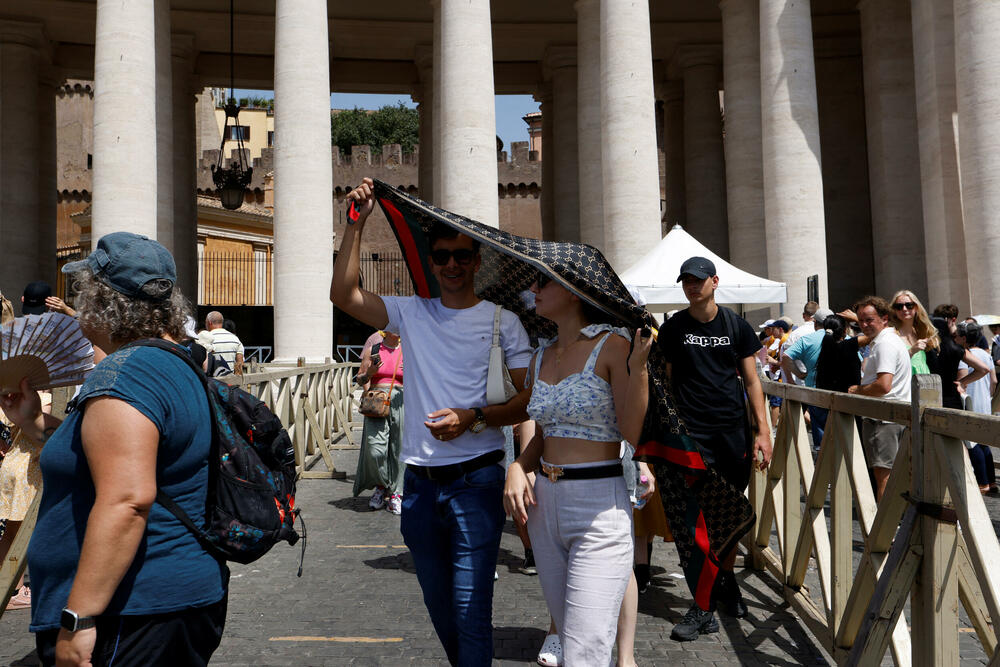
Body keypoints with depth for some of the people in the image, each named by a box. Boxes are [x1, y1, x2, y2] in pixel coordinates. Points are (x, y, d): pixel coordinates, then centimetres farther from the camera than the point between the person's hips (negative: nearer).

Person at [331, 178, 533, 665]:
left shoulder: (502, 321, -1)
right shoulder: (412, 313, 8)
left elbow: (530, 400, -4)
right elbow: (344, 295, -2)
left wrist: (474, 418, -17)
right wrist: (356, 223, -5)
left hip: (475, 480, -4)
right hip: (420, 483, 4)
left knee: (470, 608, -5)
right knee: (438, 605, 18)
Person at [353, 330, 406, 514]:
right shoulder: (372, 350, 10)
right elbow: (360, 379, 13)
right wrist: (370, 372, -7)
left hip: (399, 402, 1)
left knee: (398, 449, 0)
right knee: (375, 449, -11)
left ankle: (395, 493, 12)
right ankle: (381, 486, 13)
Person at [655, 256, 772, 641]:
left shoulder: (735, 325, 8)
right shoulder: (673, 328, 4)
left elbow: (751, 381, 8)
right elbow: (665, 382, 5)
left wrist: (763, 430, 2)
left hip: (734, 429, 2)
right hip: (693, 432, -2)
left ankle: (726, 581, 31)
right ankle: (703, 606, 1)